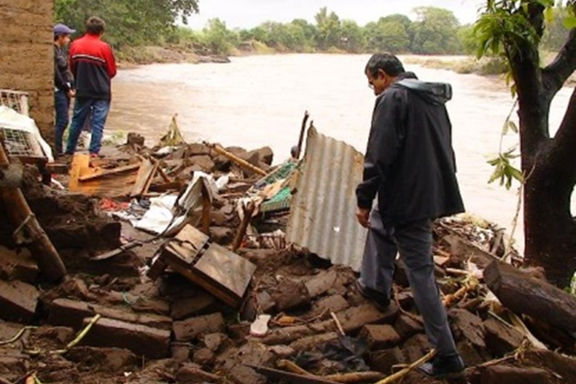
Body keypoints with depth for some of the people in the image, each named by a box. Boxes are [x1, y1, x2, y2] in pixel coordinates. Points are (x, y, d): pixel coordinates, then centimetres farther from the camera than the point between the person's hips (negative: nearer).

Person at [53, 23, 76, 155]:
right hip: (59, 90, -9)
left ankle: (58, 149, 16)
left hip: (65, 90, 9)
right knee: (63, 121, -10)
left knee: (62, 121, 11)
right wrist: (67, 89, -11)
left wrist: (71, 87, 9)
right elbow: (56, 74, -17)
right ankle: (56, 150, -5)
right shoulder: (53, 51, -14)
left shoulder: (61, 50, 15)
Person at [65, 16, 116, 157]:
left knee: (77, 121, 14)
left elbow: (72, 68, 10)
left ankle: (69, 151, 21)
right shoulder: (104, 48, -12)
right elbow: (112, 72, -5)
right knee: (98, 123, 1)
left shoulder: (75, 45, -1)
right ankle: (94, 152, 0)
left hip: (82, 91, 4)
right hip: (101, 92, -4)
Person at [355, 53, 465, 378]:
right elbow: (444, 149, 20)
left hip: (408, 199, -9)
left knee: (421, 273, -3)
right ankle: (377, 286, 46)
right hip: (434, 191, 9)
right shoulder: (434, 99, 14)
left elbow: (379, 156, -19)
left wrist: (364, 199, -11)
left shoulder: (392, 98, -13)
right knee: (380, 221, 32)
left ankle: (447, 355, 2)